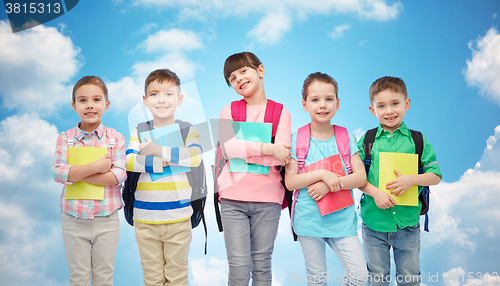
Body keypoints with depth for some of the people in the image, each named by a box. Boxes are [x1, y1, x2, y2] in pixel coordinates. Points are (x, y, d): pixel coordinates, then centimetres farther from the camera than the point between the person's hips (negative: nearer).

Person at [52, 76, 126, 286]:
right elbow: (58, 172, -14)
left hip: (106, 220, 0)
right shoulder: (65, 138, 0)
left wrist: (76, 174, -17)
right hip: (74, 221, 1)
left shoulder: (115, 138, -3)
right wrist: (96, 167, -22)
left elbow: (119, 175, -15)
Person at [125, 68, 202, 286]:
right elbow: (129, 162, -12)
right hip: (145, 219, 1)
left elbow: (195, 156, -18)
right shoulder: (139, 132, 5)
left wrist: (159, 150, -18)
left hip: (178, 218, -1)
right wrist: (164, 162, -19)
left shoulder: (188, 130, 1)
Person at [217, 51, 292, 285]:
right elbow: (227, 147, -10)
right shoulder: (229, 112, 9)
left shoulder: (281, 113, 5)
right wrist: (266, 148, -15)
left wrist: (241, 150, -12)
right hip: (233, 199, 1)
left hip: (267, 199, 0)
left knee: (262, 266, 9)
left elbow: (280, 156, -11)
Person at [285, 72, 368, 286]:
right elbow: (290, 182, -8)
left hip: (342, 218, 1)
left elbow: (361, 178, -4)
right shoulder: (297, 139, -2)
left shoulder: (347, 138, 2)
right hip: (309, 219, -1)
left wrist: (330, 184, -18)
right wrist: (321, 174, -20)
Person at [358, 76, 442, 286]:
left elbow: (435, 176, 0)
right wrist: (375, 191, -17)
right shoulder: (367, 140, 0)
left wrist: (411, 180, -17)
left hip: (408, 222, 1)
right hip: (374, 221, 0)